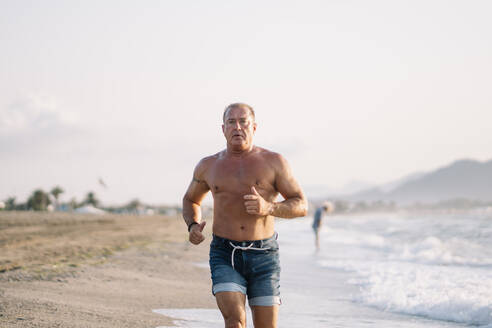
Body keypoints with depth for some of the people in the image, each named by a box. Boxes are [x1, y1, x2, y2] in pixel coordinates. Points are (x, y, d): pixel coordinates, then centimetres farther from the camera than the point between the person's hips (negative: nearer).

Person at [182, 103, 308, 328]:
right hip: (224, 256, 0)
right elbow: (191, 200, 26)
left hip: (263, 257, 0)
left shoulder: (273, 162, 2)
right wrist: (193, 225, 4)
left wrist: (268, 208, -19)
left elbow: (301, 206, 0)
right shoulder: (208, 166, 9)